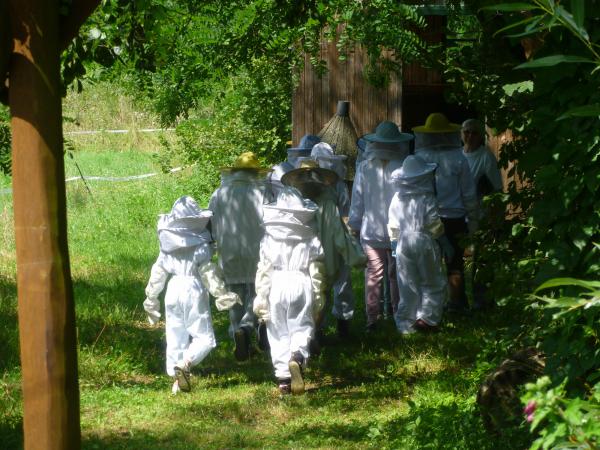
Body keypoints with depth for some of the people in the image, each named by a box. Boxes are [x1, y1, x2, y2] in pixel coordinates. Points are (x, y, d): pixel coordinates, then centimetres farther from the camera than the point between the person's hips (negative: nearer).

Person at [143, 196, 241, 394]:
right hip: (193, 290, -5)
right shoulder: (200, 244, -7)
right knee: (204, 336, -2)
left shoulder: (167, 245, 9)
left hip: (173, 290, 5)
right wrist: (222, 294, -4)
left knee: (175, 337, 12)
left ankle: (176, 378, 11)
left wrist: (151, 299, 21)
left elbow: (158, 272, 13)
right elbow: (208, 272, -11)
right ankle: (184, 365, -25)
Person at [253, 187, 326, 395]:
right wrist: (318, 298, 11)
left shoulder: (270, 238, 3)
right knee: (302, 327, 5)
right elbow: (316, 271, 5)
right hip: (302, 284, 0)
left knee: (279, 333, 7)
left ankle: (283, 378, 2)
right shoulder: (311, 239, 5)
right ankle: (298, 356, -28)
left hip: (277, 285, 0)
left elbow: (263, 270, 1)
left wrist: (261, 297, 5)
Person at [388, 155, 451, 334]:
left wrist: (395, 244, 18)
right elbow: (435, 226, -8)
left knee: (408, 287, 11)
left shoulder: (397, 199, 2)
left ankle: (405, 324, 12)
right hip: (424, 245, -4)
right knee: (433, 284, 9)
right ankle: (426, 317, -3)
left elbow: (392, 227, 6)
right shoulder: (427, 199, -10)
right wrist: (446, 245, 2)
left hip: (403, 246, 4)